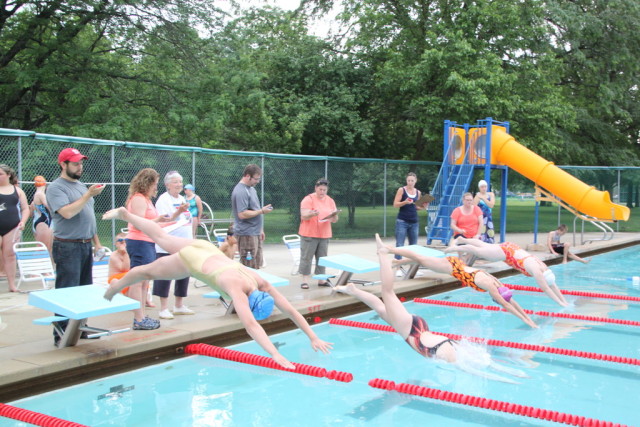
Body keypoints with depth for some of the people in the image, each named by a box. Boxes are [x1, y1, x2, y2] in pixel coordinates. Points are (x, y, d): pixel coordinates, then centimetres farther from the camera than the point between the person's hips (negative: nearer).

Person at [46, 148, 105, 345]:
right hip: (67, 246, -8)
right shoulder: (56, 187, -8)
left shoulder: (82, 186, 17)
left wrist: (97, 242, 17)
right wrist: (88, 195, -19)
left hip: (86, 245, 8)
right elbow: (67, 212, -22)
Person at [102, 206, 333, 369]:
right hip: (191, 259, -6)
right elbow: (250, 325, -53)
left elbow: (291, 310, -22)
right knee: (148, 271, 21)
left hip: (207, 250, 6)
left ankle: (124, 214, 48)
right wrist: (275, 354, -59)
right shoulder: (237, 288, -41)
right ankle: (116, 286, 49)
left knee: (162, 237, 28)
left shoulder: (262, 284, -24)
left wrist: (313, 337, -28)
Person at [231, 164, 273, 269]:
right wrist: (261, 211, -17)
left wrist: (260, 230, 21)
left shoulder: (251, 189, 14)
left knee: (257, 266, 14)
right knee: (249, 267, -6)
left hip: (255, 233, 10)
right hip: (246, 234, -10)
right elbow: (242, 214, -23)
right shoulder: (240, 191, -17)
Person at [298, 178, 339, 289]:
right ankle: (305, 280, 0)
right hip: (309, 234, -5)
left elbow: (334, 220, 12)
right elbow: (304, 216, -11)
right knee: (306, 257, -4)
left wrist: (334, 215, -12)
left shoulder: (330, 201, 11)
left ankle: (321, 280, 12)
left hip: (324, 235, 5)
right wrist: (312, 214, -31)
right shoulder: (308, 199, -5)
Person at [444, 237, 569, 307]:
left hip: (511, 248, 7)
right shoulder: (536, 271, -31)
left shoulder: (544, 268, -11)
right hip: (506, 252, -7)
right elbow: (546, 289, -31)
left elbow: (553, 286, -2)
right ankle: (455, 248, 21)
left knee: (484, 246, 23)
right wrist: (561, 303, -28)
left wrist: (565, 301, -4)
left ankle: (462, 240, 41)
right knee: (479, 252, 6)